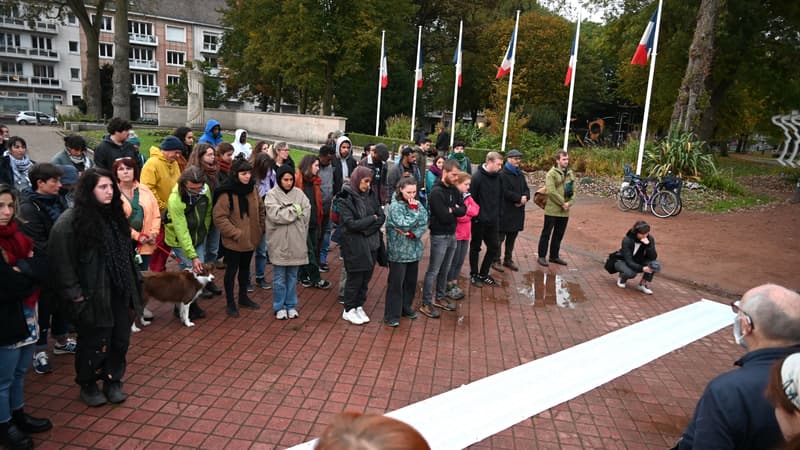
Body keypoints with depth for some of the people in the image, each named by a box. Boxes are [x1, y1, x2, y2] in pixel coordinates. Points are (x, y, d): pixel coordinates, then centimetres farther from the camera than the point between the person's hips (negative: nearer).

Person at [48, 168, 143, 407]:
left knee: (120, 340, 12)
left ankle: (113, 381, 33)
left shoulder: (114, 215, 7)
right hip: (92, 298, -6)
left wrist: (133, 284, 12)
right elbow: (62, 262, -15)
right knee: (93, 343, 8)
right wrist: (74, 295, -16)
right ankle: (87, 385, 32)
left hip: (119, 294, 6)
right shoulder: (69, 221, -15)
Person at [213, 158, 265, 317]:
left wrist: (260, 228, 6)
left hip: (251, 238, 6)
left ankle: (243, 297, 39)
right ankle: (230, 303, 22)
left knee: (245, 268, 21)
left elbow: (260, 210, 12)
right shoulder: (226, 192, -20)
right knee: (232, 270, 7)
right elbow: (219, 218, -20)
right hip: (233, 241, -6)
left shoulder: (252, 188, 0)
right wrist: (236, 233, -20)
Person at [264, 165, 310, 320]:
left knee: (292, 276, 14)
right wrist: (294, 210, -10)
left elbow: (306, 213, -3)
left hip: (296, 242, 3)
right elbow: (276, 215, -17)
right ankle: (279, 307, 20)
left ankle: (291, 305, 26)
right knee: (279, 277, 7)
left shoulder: (299, 194, 5)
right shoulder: (272, 195, -5)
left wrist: (287, 213, -9)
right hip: (279, 242, -3)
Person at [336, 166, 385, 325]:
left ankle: (359, 306, 27)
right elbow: (351, 223, -19)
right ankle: (348, 310, 20)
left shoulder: (371, 195, 5)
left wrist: (364, 228, -12)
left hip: (371, 244, 5)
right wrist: (372, 219, -9)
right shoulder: (345, 199, -11)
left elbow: (382, 217, 1)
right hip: (354, 245, -5)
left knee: (366, 277, 11)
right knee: (355, 278, 4)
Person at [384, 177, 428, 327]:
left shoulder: (417, 204, 4)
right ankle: (392, 315, 8)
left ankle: (406, 307, 32)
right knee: (396, 283, -1)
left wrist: (413, 233, -17)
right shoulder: (395, 206, -13)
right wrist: (413, 210, -17)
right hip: (398, 251, -6)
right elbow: (404, 224, -22)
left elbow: (424, 223, -2)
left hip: (414, 250, 6)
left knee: (411, 281, 15)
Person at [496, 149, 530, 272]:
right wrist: (519, 198, -14)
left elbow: (526, 189, 15)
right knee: (500, 237, -1)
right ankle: (496, 260, 6)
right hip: (505, 211, -7)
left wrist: (525, 197, -7)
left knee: (512, 237, 13)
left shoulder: (520, 174, 16)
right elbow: (505, 192, -18)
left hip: (517, 211, 7)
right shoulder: (503, 174, -9)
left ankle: (508, 259, 23)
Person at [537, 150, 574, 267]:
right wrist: (562, 203, -15)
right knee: (546, 233, 2)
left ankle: (554, 256, 26)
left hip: (564, 211, 6)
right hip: (552, 210, -6)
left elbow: (573, 191, 10)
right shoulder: (551, 173, -9)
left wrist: (569, 203, -7)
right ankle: (542, 256, 11)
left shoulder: (570, 173, 12)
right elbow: (551, 191, -18)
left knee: (559, 235, 14)